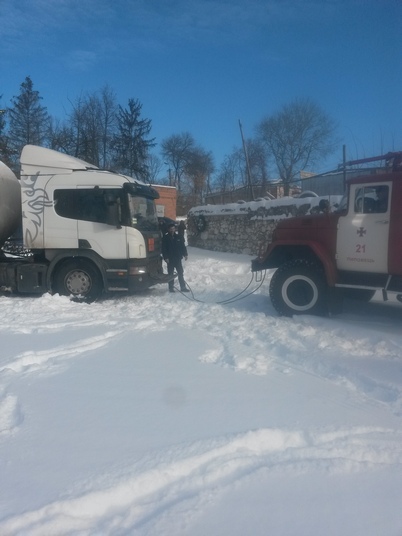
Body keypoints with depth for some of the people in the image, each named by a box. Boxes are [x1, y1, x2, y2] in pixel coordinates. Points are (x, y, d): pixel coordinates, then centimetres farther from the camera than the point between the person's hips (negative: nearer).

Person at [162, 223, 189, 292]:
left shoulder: (178, 236, 4)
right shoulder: (165, 237, -4)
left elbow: (183, 246, 9)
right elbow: (163, 248, -6)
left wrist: (185, 254, 3)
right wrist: (165, 257, -12)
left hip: (178, 258, 2)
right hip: (170, 259, -2)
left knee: (180, 273, 5)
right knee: (170, 273, 7)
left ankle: (183, 287, 10)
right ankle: (171, 287, 15)